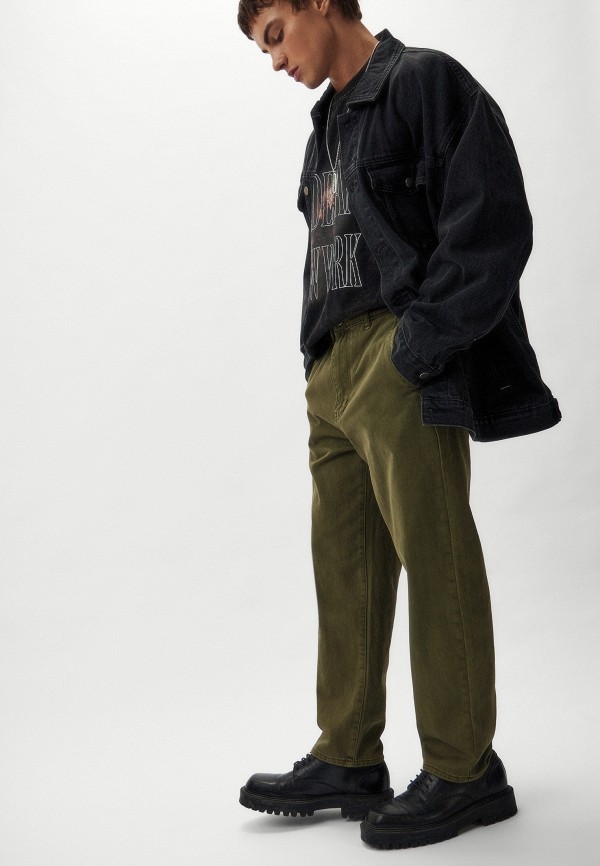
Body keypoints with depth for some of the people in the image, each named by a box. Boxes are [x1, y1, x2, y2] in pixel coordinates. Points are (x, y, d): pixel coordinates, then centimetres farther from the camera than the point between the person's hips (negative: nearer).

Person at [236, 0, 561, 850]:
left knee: (436, 561, -4)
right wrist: (323, 357, 12)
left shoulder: (426, 83, -2)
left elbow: (491, 229, -12)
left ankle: (464, 771, 7)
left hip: (405, 371, -8)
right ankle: (349, 759, 16)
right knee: (344, 566, 8)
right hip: (336, 375, 8)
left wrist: (418, 349, -16)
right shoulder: (331, 124, 24)